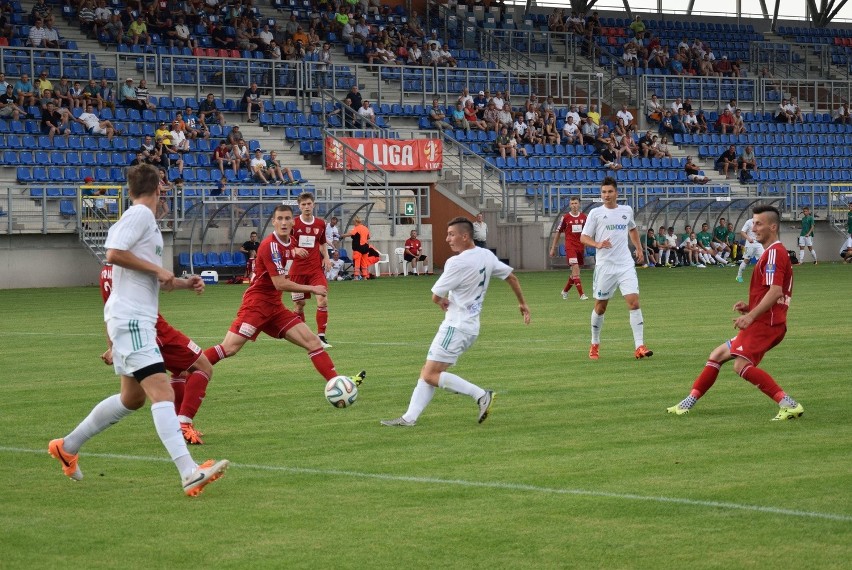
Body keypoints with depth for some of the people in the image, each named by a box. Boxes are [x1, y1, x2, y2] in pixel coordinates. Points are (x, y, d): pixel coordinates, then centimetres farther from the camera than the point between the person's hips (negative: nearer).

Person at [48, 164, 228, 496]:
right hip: (130, 318, -10)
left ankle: (67, 446, 30)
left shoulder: (144, 219, 21)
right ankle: (189, 474, -31)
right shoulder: (140, 214, -8)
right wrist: (157, 269, -15)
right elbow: (114, 254, -22)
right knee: (162, 392, -20)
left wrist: (183, 283, 16)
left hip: (139, 319, 10)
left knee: (133, 398, 19)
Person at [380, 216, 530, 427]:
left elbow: (436, 297, -12)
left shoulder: (457, 262, -19)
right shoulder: (487, 256, 6)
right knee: (427, 372, 10)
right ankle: (409, 418, 6)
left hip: (455, 327, -10)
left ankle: (481, 395, -11)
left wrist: (443, 302, 12)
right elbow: (512, 277, 18)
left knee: (431, 375, -9)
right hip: (471, 327, 10)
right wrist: (522, 303, 32)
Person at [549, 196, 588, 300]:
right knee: (575, 268, -18)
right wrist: (553, 248, 5)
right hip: (570, 246, -5)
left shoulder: (583, 217, 7)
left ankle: (565, 291, 32)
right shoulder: (565, 217, -2)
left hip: (580, 247, 5)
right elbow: (558, 233, 5)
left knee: (575, 272, 11)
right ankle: (581, 294, -21)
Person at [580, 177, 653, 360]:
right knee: (600, 306, 6)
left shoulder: (627, 211, 10)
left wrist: (639, 248, 21)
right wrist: (598, 244, -19)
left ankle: (640, 346, -14)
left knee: (634, 302, -12)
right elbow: (583, 237, -1)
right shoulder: (595, 213, 0)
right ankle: (594, 344, 25)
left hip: (626, 265, 2)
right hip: (604, 266, -2)